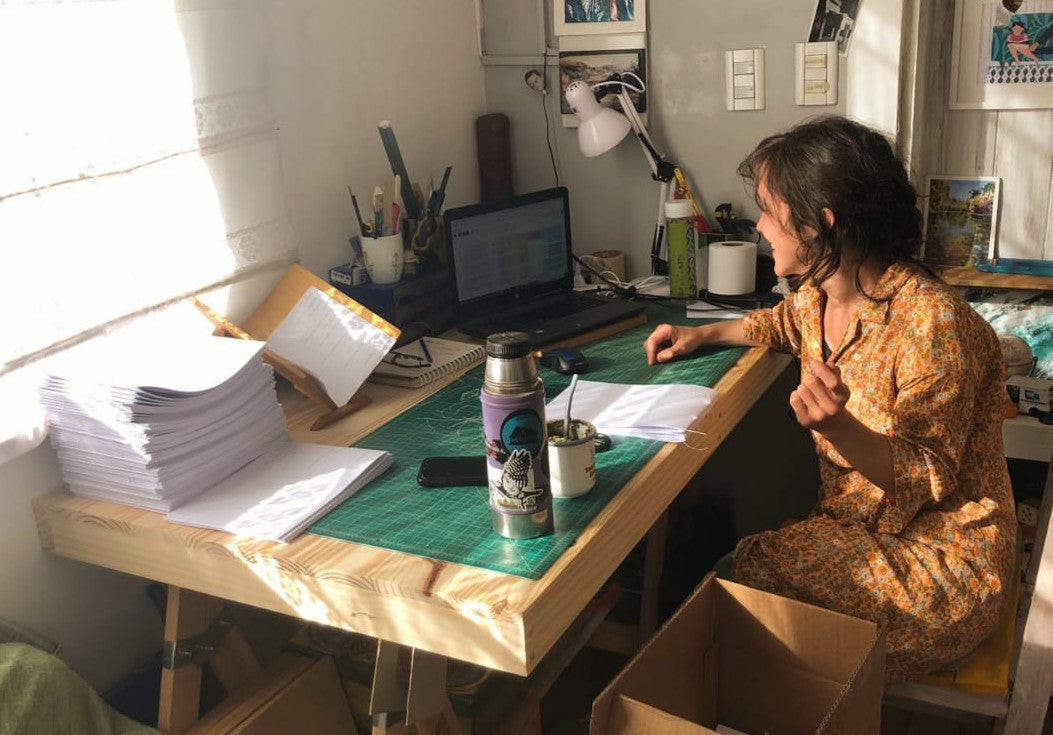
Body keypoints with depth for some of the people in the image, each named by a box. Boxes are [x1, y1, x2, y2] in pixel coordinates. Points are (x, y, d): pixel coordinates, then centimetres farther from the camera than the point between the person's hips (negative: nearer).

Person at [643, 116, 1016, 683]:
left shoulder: (930, 321, -27)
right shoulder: (819, 295, -2)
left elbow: (928, 483, -20)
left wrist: (838, 428, -38)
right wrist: (703, 334, 12)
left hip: (942, 558, -7)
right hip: (855, 523, 7)